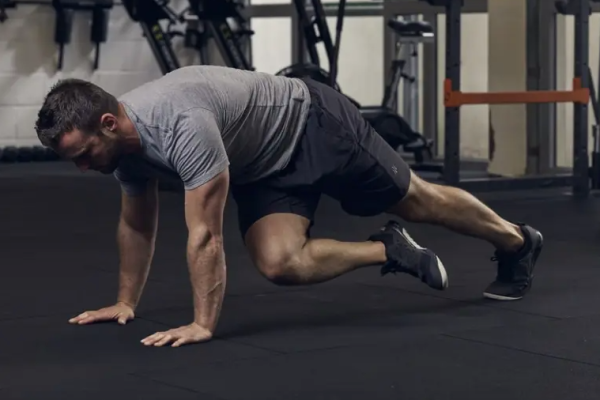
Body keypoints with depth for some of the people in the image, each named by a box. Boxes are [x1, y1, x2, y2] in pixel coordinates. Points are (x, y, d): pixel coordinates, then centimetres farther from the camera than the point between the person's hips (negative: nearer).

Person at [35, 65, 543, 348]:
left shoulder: (182, 127, -40)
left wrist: (202, 324, -32)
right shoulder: (125, 140, -10)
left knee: (415, 200, 9)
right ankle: (389, 250, 10)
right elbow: (137, 223, 7)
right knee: (280, 262, -11)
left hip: (314, 128, -7)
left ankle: (517, 241, 32)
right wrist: (126, 301, 9)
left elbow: (206, 234, -37)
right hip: (263, 167, 8)